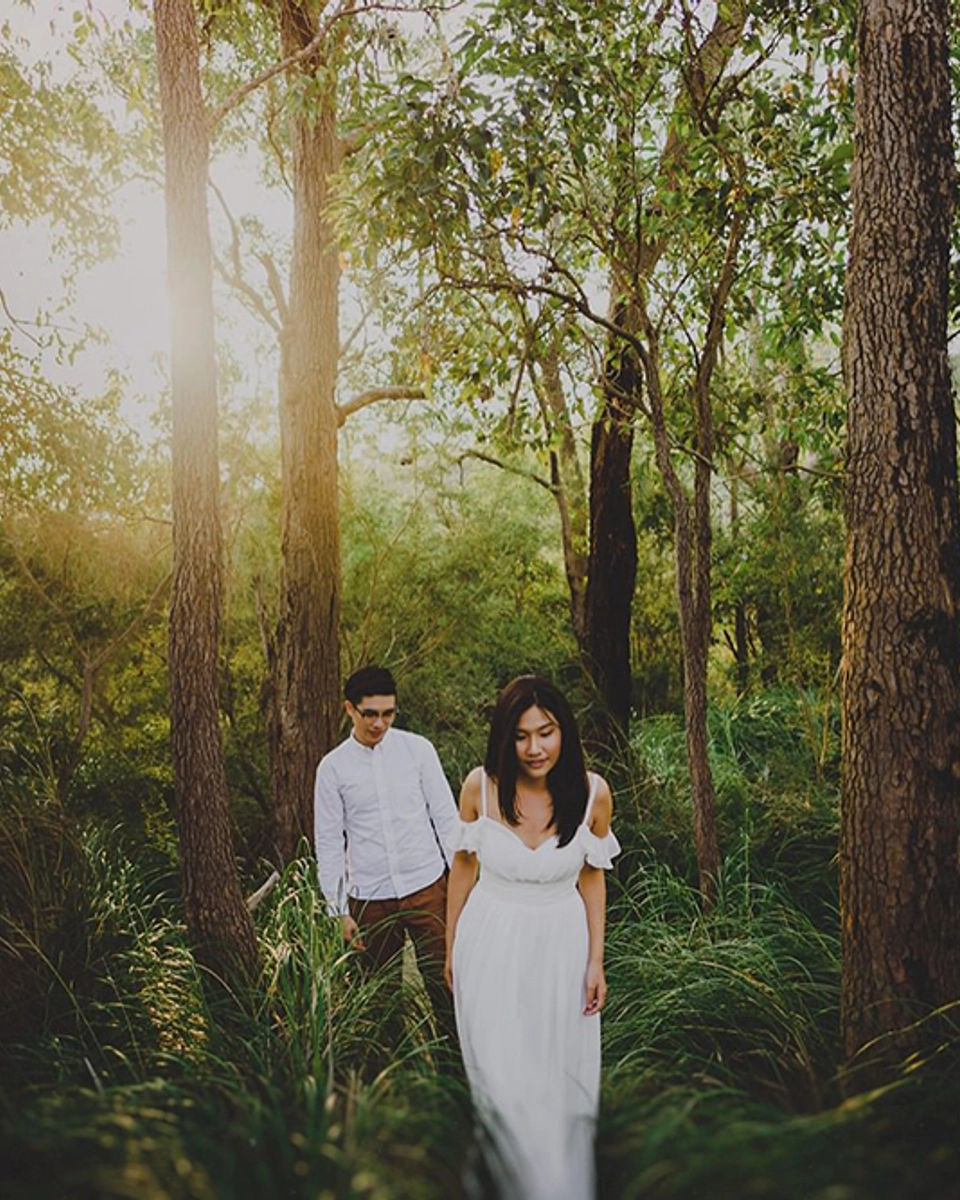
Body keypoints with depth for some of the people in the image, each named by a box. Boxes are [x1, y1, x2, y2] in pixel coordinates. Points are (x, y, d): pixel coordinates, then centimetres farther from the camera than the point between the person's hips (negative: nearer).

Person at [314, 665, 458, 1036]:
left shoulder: (418, 749, -2)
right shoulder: (333, 767, -2)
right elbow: (328, 842, 2)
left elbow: (446, 817, 2)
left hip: (427, 887, 0)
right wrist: (340, 910, 1)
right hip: (369, 898, 1)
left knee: (444, 983, 2)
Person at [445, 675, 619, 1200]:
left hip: (561, 944, 1)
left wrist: (596, 961, 0)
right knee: (500, 1076, 4)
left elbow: (591, 879, -1)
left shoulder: (592, 792, -14)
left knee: (561, 1076, 14)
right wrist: (451, 948, 7)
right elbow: (463, 867, -1)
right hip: (492, 943, 0)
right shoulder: (481, 786, -16)